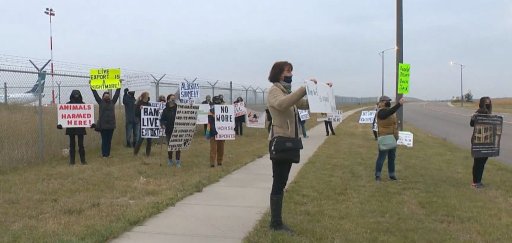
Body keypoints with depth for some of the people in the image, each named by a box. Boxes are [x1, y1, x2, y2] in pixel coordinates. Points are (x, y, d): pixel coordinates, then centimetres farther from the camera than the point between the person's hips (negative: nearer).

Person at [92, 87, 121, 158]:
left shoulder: (112, 102, 8)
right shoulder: (101, 102, 2)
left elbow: (117, 94, 11)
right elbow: (95, 94, 0)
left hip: (111, 125, 3)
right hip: (103, 125, -3)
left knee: (109, 140, 9)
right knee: (104, 140, 2)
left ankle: (108, 154, 18)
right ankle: (104, 154, 10)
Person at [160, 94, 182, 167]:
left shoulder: (178, 108, -2)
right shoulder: (166, 110, 3)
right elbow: (162, 119, 6)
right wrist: (162, 124, -13)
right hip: (169, 131, 1)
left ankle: (178, 161, 10)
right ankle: (170, 160, 25)